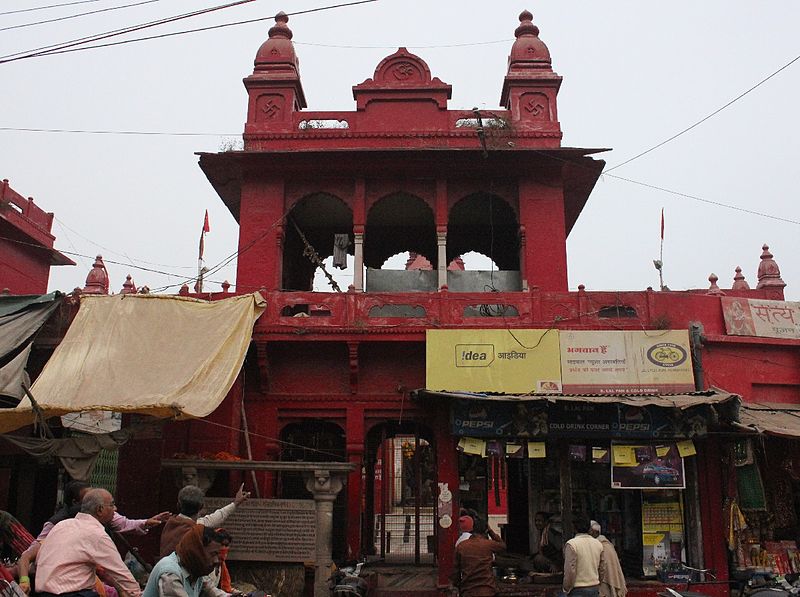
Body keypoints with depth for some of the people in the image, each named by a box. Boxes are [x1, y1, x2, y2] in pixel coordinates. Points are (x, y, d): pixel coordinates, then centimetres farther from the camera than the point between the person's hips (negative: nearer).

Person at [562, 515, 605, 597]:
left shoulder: (571, 544, -13)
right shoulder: (598, 544, 7)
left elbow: (570, 571, -14)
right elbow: (602, 569, 12)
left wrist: (566, 589, -2)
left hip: (578, 590, -6)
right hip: (595, 588, 6)